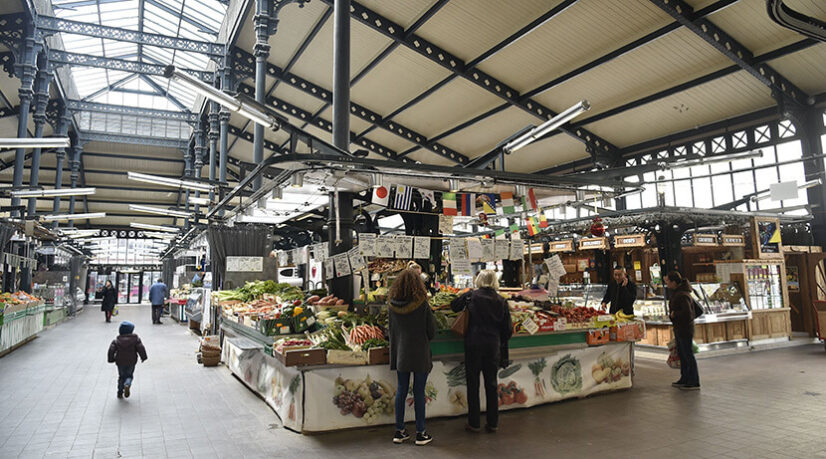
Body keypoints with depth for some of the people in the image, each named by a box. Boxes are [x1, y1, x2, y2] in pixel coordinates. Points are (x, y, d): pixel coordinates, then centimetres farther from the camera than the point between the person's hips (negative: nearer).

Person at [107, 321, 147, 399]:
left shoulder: (116, 340, -1)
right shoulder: (135, 339, -5)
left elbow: (111, 350, -6)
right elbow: (141, 348, -10)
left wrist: (111, 359, 7)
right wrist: (143, 357, 1)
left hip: (120, 362, 1)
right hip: (131, 362, -1)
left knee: (121, 376, 18)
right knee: (129, 375, 15)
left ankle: (120, 393, 15)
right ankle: (127, 384, -17)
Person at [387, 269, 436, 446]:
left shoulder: (393, 305, -4)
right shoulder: (423, 306, -14)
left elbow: (392, 330, 5)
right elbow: (432, 332, -7)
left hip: (401, 354, 4)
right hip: (420, 354, -4)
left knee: (401, 390, 13)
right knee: (419, 392, 4)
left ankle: (399, 431, 21)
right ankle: (420, 433, 14)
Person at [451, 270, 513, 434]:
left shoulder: (471, 296, -6)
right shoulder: (501, 301, 1)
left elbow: (454, 306, 8)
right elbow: (508, 329, 4)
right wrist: (501, 343, 18)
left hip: (474, 344, -2)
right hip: (493, 345, 3)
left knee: (473, 383, 7)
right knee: (491, 383, 12)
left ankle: (474, 423, 12)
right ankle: (493, 423, 19)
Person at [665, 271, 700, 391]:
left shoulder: (682, 295, -22)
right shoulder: (677, 292, 11)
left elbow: (687, 311, -30)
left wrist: (674, 314, -17)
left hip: (685, 329, -11)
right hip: (679, 329, 11)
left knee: (688, 355, -2)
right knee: (681, 354, 17)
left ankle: (694, 383, 6)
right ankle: (684, 379, 28)